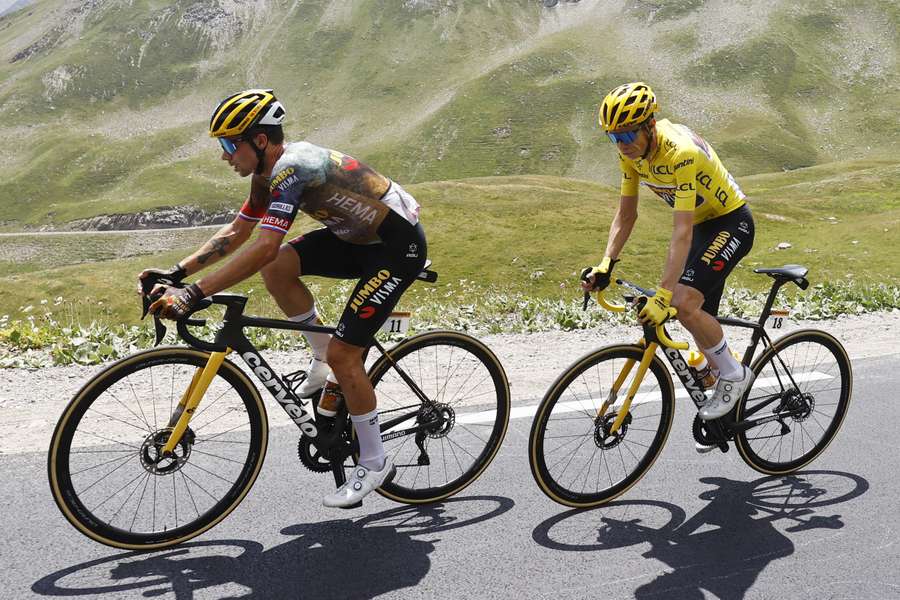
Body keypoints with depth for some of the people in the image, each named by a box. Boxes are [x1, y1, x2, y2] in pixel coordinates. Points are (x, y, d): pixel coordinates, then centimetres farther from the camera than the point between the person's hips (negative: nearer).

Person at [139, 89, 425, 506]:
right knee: (278, 268, -8)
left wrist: (193, 294, -35)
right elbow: (235, 233, 9)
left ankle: (374, 463, 6)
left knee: (344, 353, -11)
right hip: (359, 237, 9)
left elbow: (264, 247, -35)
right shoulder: (271, 171, 4)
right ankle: (323, 359, 9)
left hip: (399, 245, -9)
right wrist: (176, 273, 2)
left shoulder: (291, 167, -25)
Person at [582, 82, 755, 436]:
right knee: (700, 317, 10)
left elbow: (682, 233, -37)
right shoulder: (631, 151, -10)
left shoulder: (681, 153, -34)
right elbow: (625, 214, -3)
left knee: (685, 304, -25)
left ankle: (734, 374, -1)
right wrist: (605, 266, -13)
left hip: (731, 222, -8)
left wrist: (663, 295, -41)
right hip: (703, 223, 8)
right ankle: (725, 412, 29)